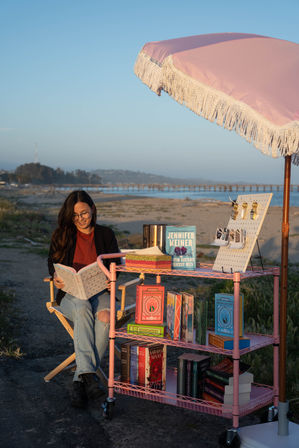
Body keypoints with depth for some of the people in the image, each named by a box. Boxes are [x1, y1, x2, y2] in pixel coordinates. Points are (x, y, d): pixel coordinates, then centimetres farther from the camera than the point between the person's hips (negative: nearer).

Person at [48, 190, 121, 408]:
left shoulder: (106, 234, 11)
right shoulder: (61, 235, 10)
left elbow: (116, 265, 10)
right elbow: (53, 262, 11)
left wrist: (112, 279, -13)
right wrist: (56, 276, -14)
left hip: (100, 292, 1)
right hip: (71, 294, 0)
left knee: (105, 316, -35)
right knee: (83, 309, -38)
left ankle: (80, 379, -32)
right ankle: (89, 375, -46)